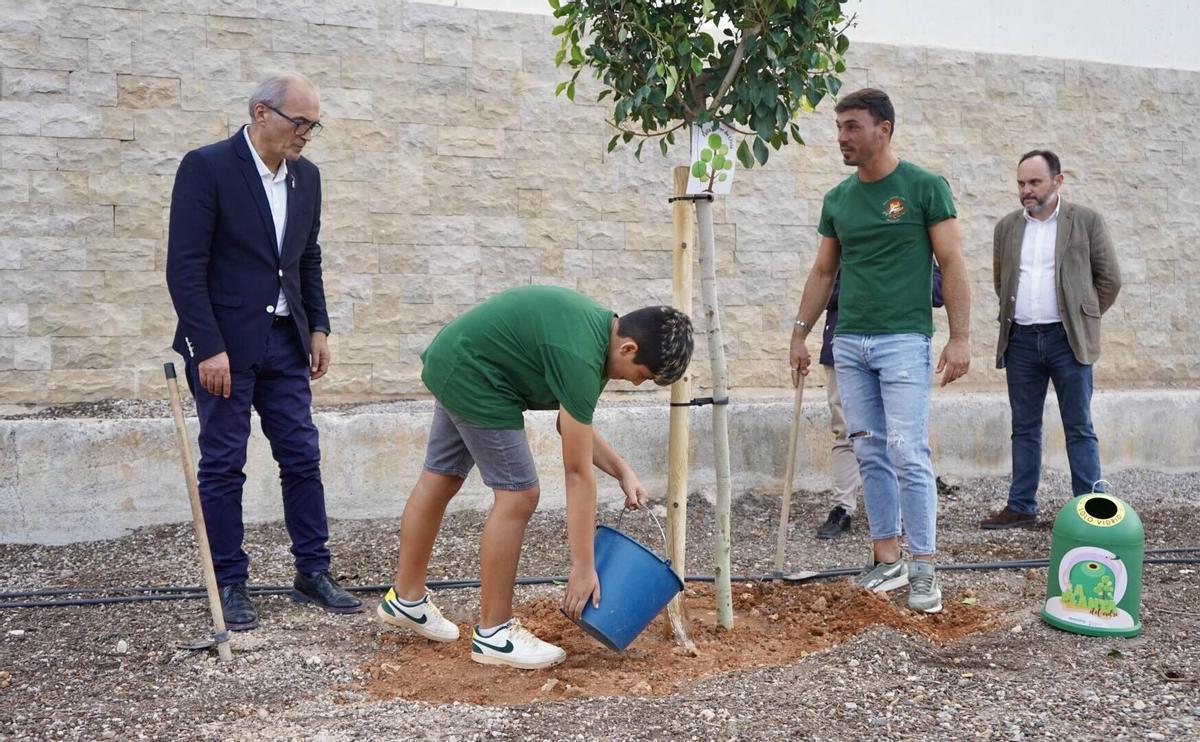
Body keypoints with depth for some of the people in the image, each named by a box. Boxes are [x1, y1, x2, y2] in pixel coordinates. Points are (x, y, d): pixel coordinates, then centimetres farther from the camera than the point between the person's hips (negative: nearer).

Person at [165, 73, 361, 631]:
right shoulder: (206, 167, -12)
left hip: (285, 342, 6)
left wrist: (318, 329, 9)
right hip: (224, 343, -6)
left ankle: (313, 573, 17)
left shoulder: (306, 176, 8)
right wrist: (209, 348, -19)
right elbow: (185, 266, -15)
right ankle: (229, 585, 13)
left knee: (302, 458, 7)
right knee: (223, 465, 2)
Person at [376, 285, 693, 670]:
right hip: (473, 376, -10)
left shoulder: (601, 327, 1)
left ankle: (406, 599, 34)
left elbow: (574, 424, 11)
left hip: (451, 363, 10)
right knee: (518, 495, -9)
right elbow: (578, 473, -23)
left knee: (440, 478, 19)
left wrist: (622, 471, 1)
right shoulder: (580, 358, -26)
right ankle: (493, 633, 1)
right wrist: (583, 567, -17)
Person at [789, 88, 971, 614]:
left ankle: (923, 568, 0)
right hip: (849, 343, 5)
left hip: (904, 340, -5)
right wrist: (800, 334, 14)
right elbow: (823, 271, 18)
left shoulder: (924, 187, -4)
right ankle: (887, 560, 15)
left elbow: (952, 263, -6)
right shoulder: (838, 199, 11)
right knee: (871, 455, 7)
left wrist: (960, 337, -12)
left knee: (908, 454, -8)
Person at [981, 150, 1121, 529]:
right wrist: (1013, 315, 14)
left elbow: (1110, 278, 5)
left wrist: (1084, 317, 7)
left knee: (1079, 429, -1)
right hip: (1020, 340, 4)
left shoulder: (1086, 221, 1)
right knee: (1024, 428, 8)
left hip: (1067, 340, -3)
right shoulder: (1007, 227, 11)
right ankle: (1021, 508, 14)